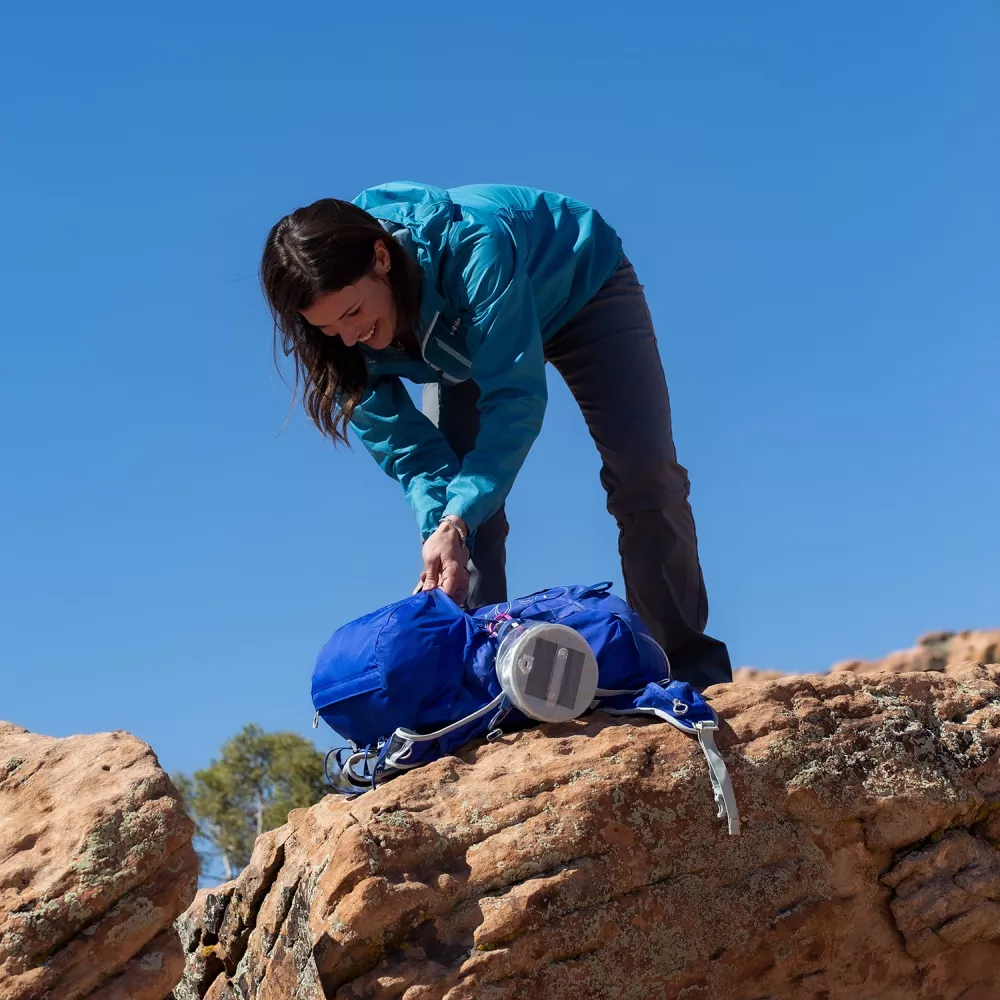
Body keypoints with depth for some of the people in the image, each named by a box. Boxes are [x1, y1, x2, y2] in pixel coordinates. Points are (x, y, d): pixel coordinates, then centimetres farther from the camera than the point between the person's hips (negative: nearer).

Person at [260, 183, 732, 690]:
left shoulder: (472, 247, -45)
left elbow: (515, 398, -44)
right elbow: (404, 444, -24)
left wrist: (457, 523, -52)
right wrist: (440, 527, -41)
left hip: (583, 284, -4)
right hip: (463, 335, 4)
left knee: (645, 478, -12)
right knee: (449, 499, -12)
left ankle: (691, 670, -6)